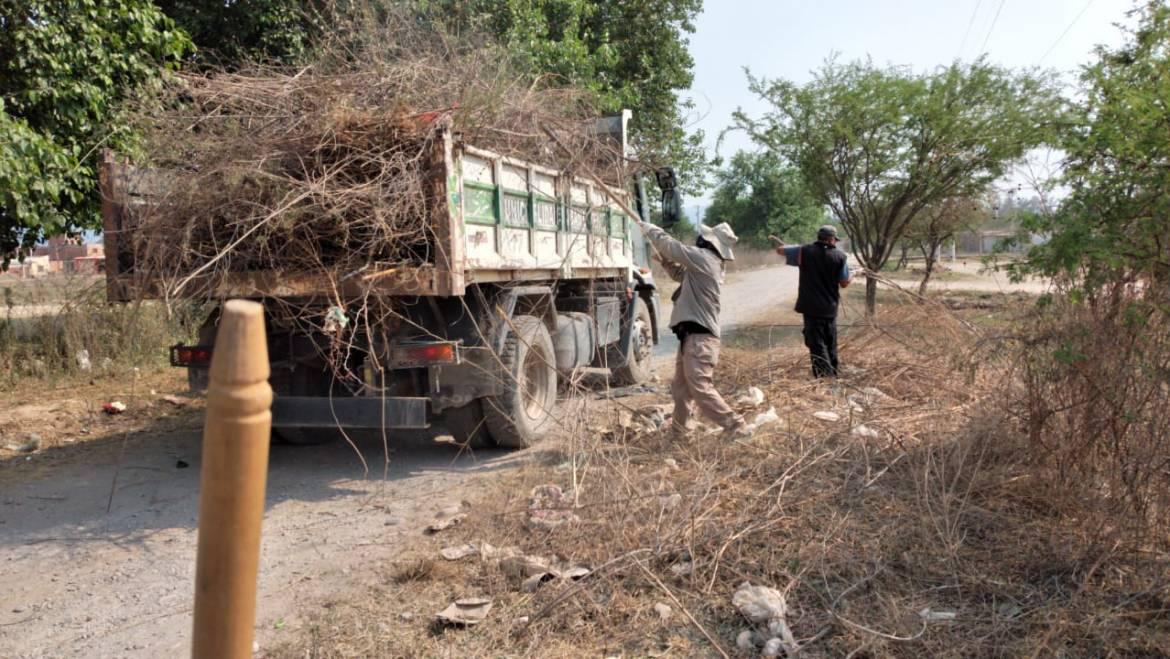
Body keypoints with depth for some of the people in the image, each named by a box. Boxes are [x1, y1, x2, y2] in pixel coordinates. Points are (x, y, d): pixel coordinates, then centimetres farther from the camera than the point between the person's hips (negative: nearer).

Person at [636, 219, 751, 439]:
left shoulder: (704, 257, -12)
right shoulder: (707, 264, 17)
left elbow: (670, 245, -8)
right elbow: (683, 275, 34)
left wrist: (648, 228, 7)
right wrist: (665, 262, 23)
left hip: (699, 337, -10)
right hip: (693, 335, 10)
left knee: (701, 388, -12)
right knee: (680, 386, 19)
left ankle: (736, 427, -7)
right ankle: (679, 427, 32)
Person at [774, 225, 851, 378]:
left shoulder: (804, 251, -5)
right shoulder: (840, 256, -4)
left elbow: (780, 250, 6)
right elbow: (844, 283, 1)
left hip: (811, 307, -2)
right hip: (830, 308, 2)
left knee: (818, 346, -3)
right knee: (830, 346, 18)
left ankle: (825, 379, -11)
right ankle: (832, 377, 28)